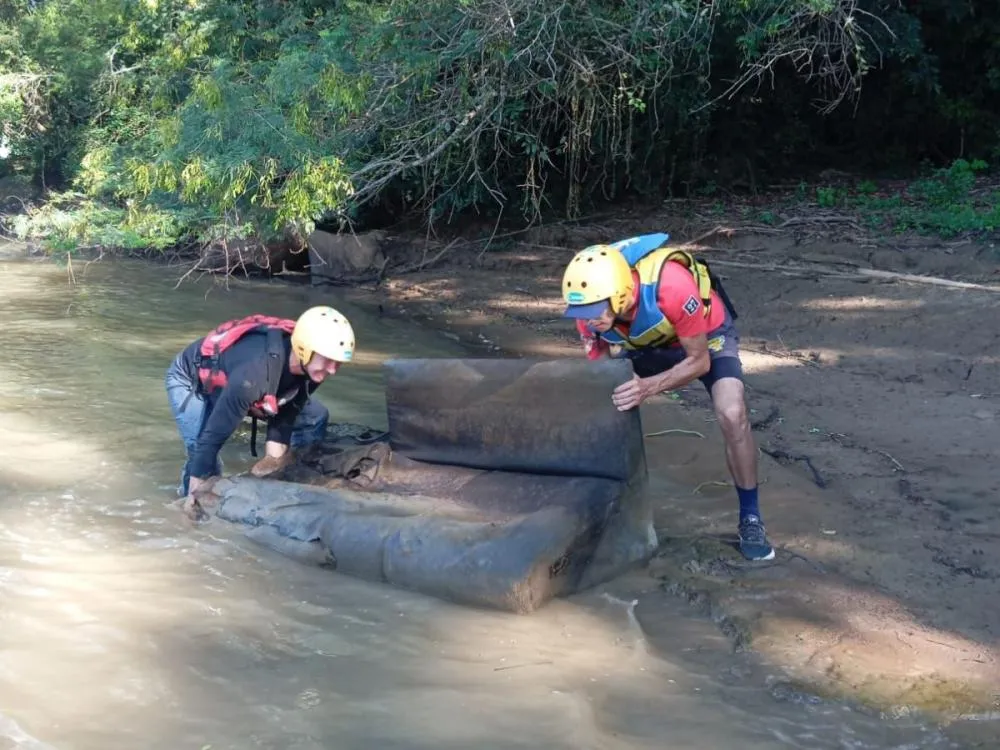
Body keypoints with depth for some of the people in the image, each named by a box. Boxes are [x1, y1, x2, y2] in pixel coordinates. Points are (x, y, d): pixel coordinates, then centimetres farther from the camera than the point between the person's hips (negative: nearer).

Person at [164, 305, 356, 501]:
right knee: (203, 456, -24)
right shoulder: (254, 373, -47)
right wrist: (197, 494, -31)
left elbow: (286, 412, -10)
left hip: (233, 376, 7)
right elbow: (214, 435, -39)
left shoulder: (311, 369, -25)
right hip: (192, 379, -6)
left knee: (315, 419, -1)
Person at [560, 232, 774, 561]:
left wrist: (647, 387, -44)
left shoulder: (671, 287, -43)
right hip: (644, 342, 5)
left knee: (732, 415, -26)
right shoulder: (589, 304, -27)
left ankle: (750, 519, -6)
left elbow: (699, 361, -29)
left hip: (706, 333, -4)